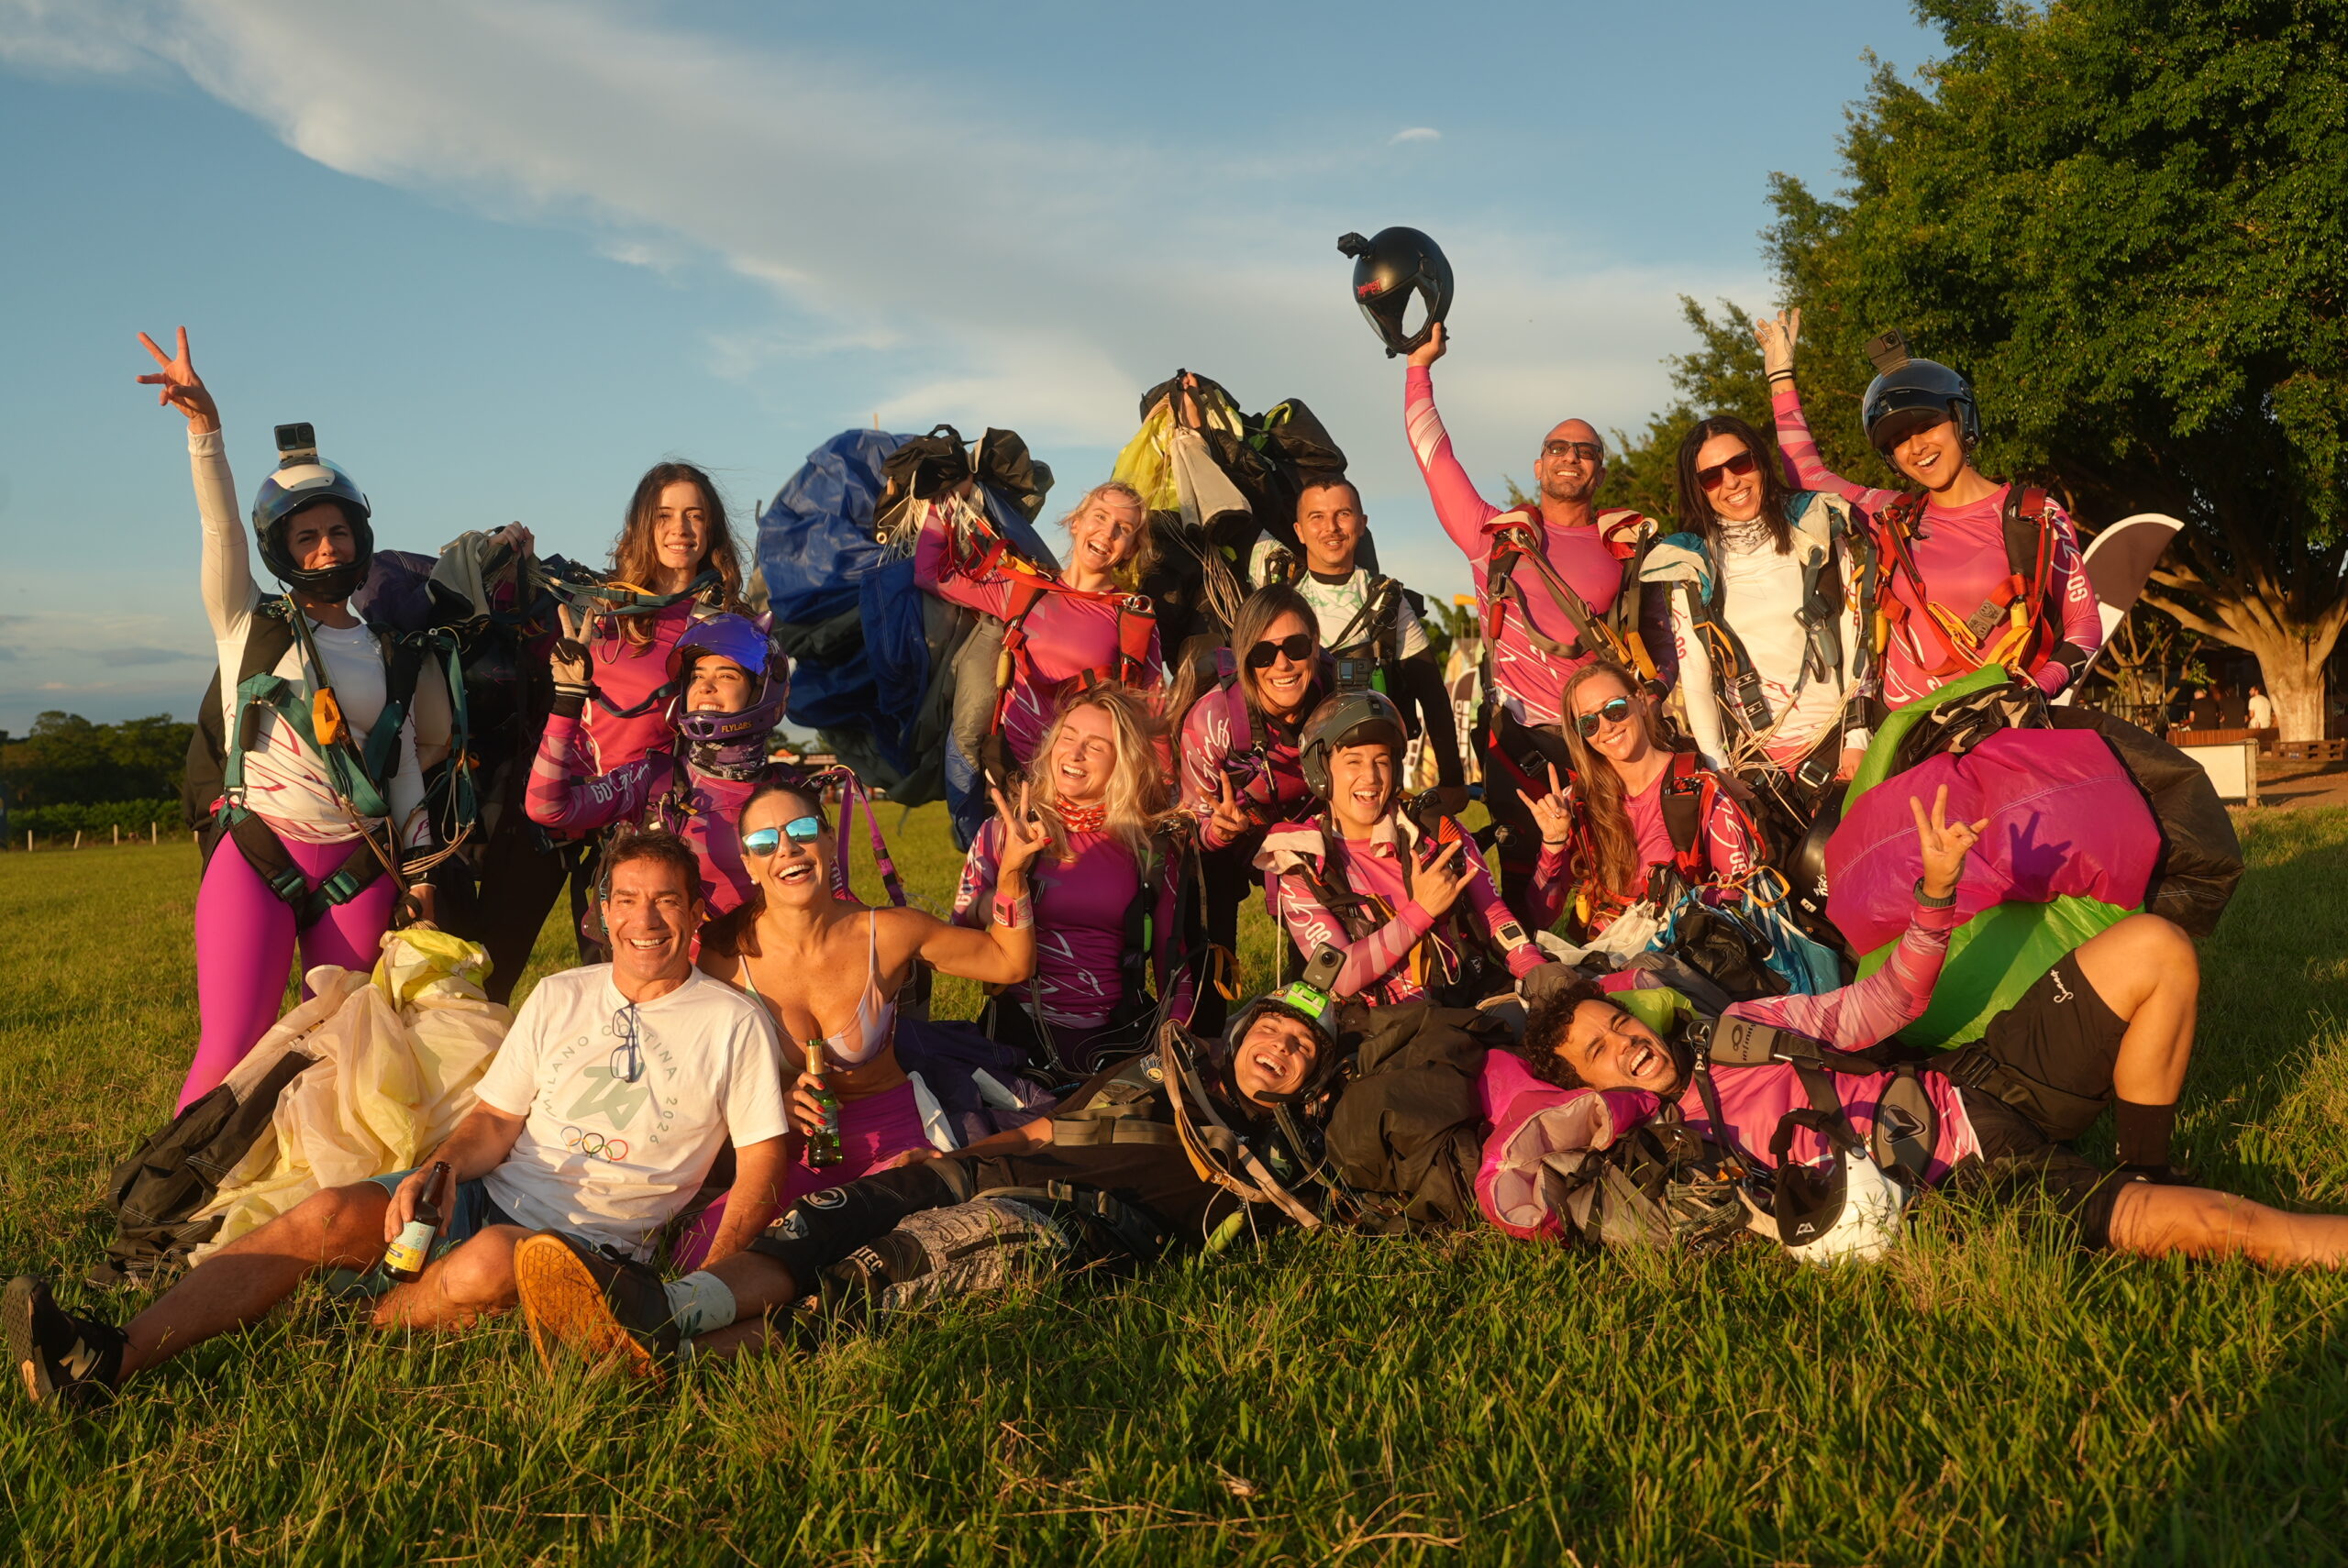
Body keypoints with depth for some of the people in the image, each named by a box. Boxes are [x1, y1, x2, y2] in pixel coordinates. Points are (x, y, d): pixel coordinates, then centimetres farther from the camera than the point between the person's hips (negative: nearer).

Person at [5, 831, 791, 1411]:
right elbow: (496, 1119, 10)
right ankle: (108, 1358, -30)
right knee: (326, 1215, -21)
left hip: (597, 1239, -4)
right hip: (491, 1195, 4)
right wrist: (439, 1167, -13)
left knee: (490, 1260, -38)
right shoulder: (560, 997, 13)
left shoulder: (734, 1023, 1)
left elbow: (762, 1161, -1)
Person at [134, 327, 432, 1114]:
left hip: (357, 868, 3)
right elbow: (221, 527, -10)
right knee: (230, 1053, -11)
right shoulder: (248, 626, 7)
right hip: (255, 853, -3)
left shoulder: (388, 655, 14)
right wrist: (205, 429, -26)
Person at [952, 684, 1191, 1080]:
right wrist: (989, 908, -14)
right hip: (1022, 1036, 0)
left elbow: (1171, 958, 10)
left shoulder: (1151, 848, 3)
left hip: (1117, 1042, 1)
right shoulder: (1006, 831, 2)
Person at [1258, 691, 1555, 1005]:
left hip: (1475, 1004, 2)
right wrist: (1422, 910, -15)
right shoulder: (1302, 869, 3)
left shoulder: (1436, 830, 10)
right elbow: (1340, 977, -8)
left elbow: (1498, 920, 3)